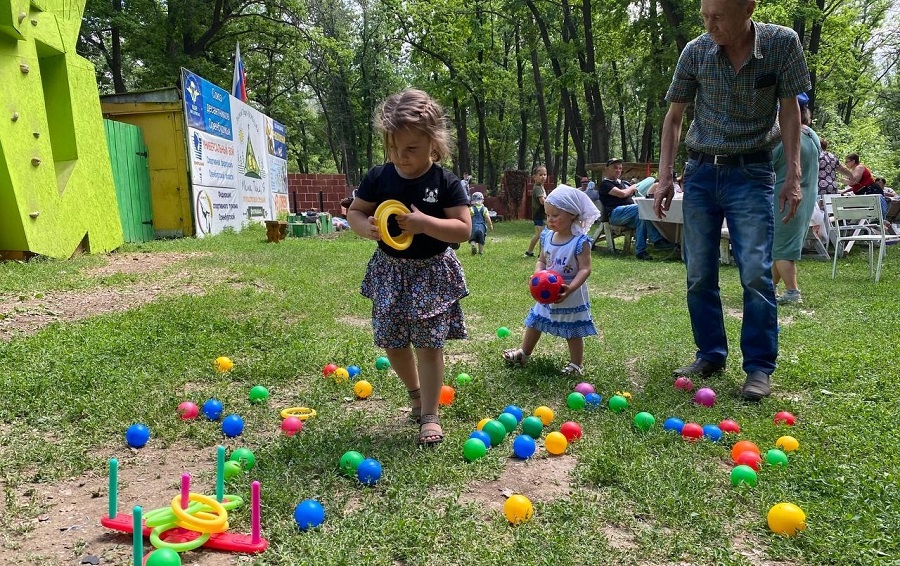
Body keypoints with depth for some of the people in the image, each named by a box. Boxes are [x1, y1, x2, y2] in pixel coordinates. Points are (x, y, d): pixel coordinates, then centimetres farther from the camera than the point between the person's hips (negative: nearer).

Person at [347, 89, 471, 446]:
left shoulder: (446, 183, -11)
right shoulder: (379, 178, -3)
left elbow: (464, 230, -15)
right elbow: (354, 212, 5)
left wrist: (424, 222, -28)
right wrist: (365, 226, -19)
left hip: (432, 272, -3)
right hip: (391, 270, 4)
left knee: (429, 343, -3)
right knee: (392, 342, 11)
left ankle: (429, 415, 10)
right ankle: (415, 391, 38)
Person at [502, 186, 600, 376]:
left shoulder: (580, 241, -20)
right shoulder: (547, 236, -3)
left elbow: (585, 269, -22)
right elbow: (541, 260, 5)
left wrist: (570, 288, -35)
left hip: (571, 297, -6)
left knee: (573, 331, 9)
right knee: (534, 322, 19)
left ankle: (576, 365, 26)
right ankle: (523, 353, 37)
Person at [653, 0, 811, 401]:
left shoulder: (782, 43, -7)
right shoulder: (695, 52, -4)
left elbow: (789, 110, 0)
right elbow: (674, 116, 4)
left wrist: (793, 175, -5)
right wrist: (665, 176, -2)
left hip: (751, 174, -2)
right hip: (701, 172, 2)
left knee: (756, 272, -9)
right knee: (699, 274, 4)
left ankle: (759, 367, 2)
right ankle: (710, 356, 18)